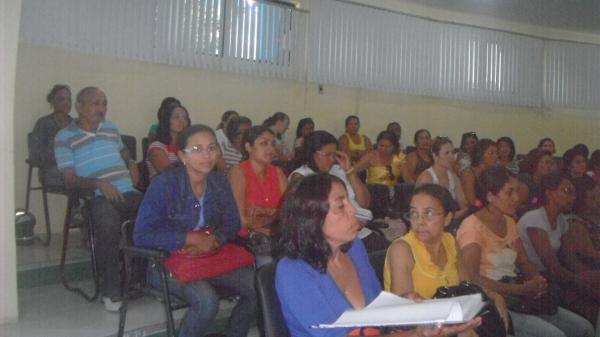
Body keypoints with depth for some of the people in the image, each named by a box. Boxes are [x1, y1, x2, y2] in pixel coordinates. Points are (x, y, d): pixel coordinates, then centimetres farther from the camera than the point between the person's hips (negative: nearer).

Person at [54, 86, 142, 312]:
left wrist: (131, 164, 17)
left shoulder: (111, 129, 23)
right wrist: (99, 184, -18)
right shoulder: (64, 137, 6)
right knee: (109, 227, -38)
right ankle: (110, 289, -19)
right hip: (98, 197, -4)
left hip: (128, 192, 5)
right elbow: (69, 180, -1)